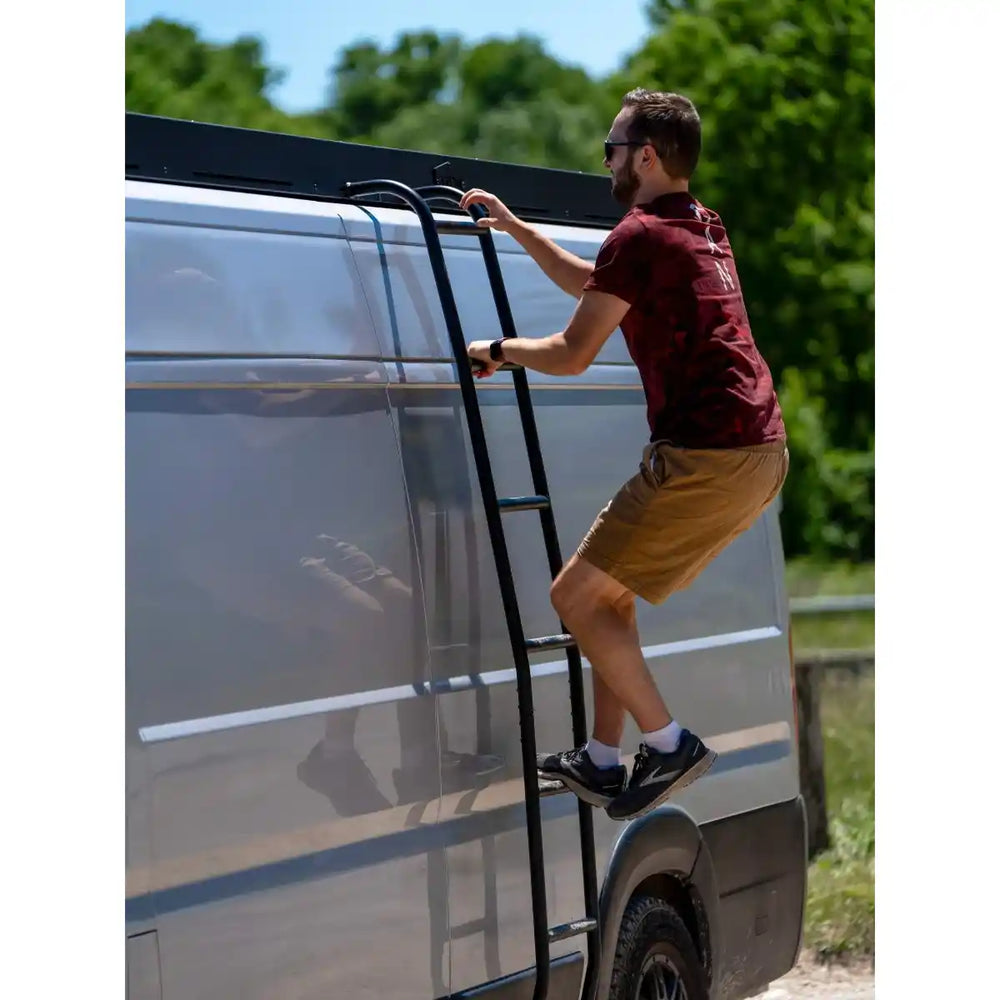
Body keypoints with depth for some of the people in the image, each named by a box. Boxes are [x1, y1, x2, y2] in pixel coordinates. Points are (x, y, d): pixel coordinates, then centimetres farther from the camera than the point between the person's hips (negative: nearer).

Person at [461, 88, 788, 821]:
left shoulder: (641, 236, -10)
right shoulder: (704, 228, 20)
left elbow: (572, 355, -5)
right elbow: (591, 285, 34)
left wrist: (498, 351, 12)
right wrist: (514, 227, 34)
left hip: (705, 458, -10)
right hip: (759, 451, 10)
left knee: (575, 596, -1)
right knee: (610, 588, 20)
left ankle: (669, 745, 0)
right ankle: (603, 760, 21)